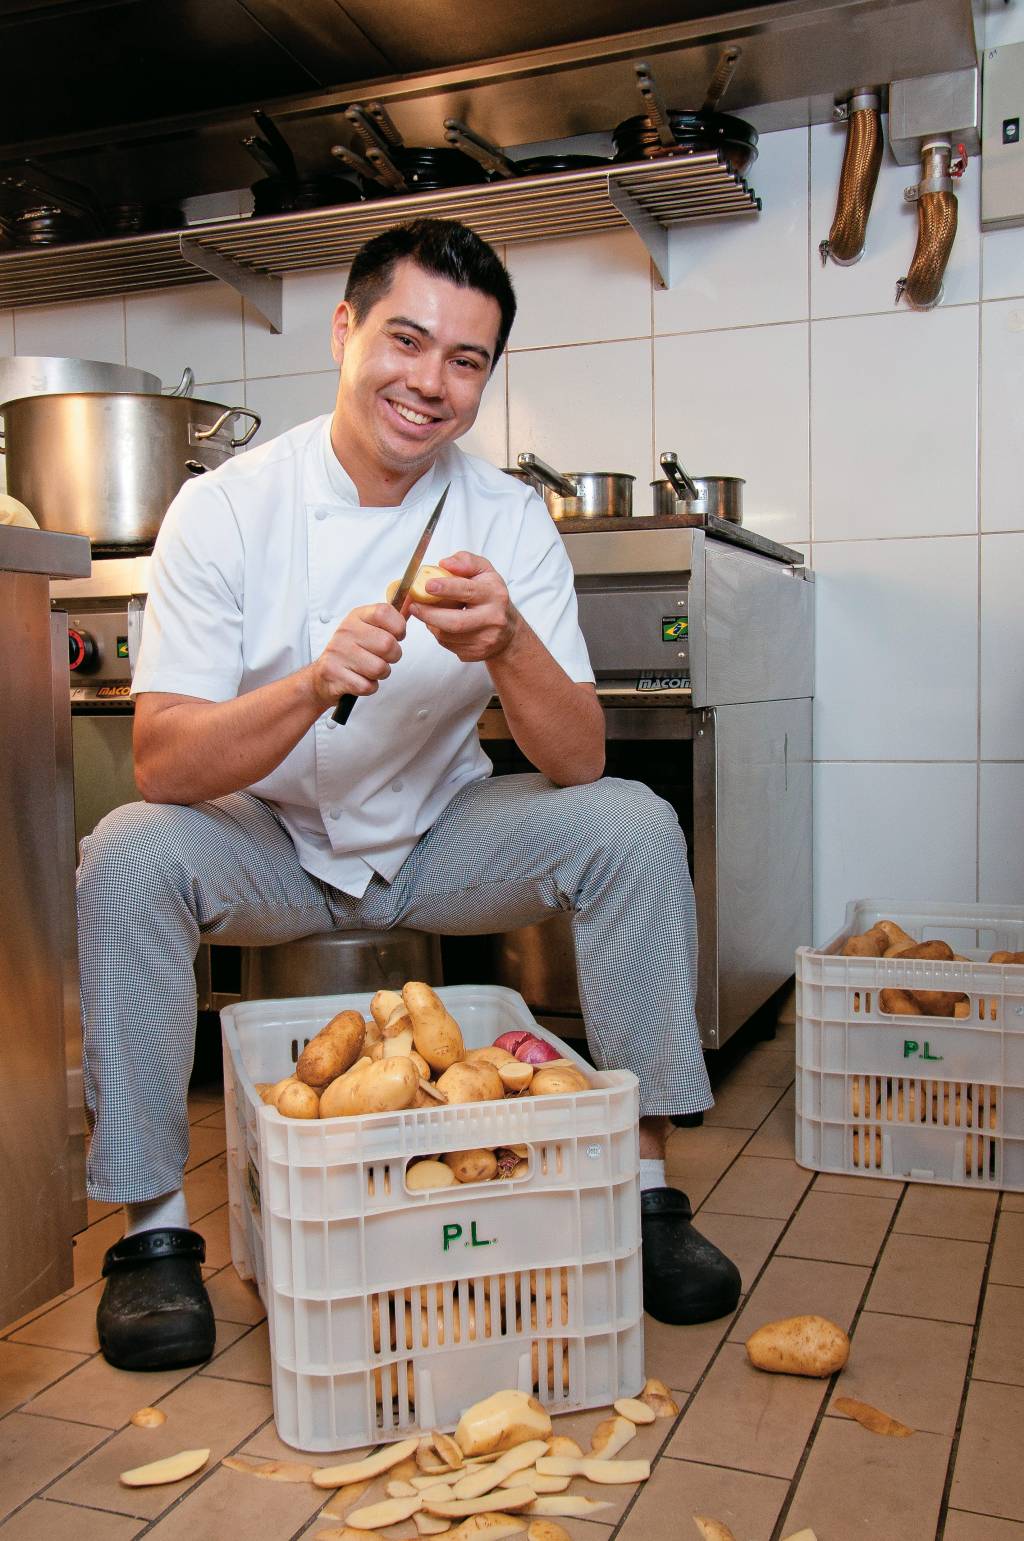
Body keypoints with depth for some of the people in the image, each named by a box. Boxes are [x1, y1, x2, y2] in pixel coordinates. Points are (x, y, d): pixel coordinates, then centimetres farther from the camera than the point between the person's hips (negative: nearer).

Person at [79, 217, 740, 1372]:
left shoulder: (509, 520, -9)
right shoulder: (224, 509, -14)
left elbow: (578, 766, -15)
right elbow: (161, 764, -21)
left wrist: (505, 643, -34)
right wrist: (313, 684, -39)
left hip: (441, 841, 2)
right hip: (269, 846, -1)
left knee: (633, 824, -20)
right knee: (127, 856, -29)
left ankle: (645, 1178, -8)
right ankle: (152, 1225, -12)